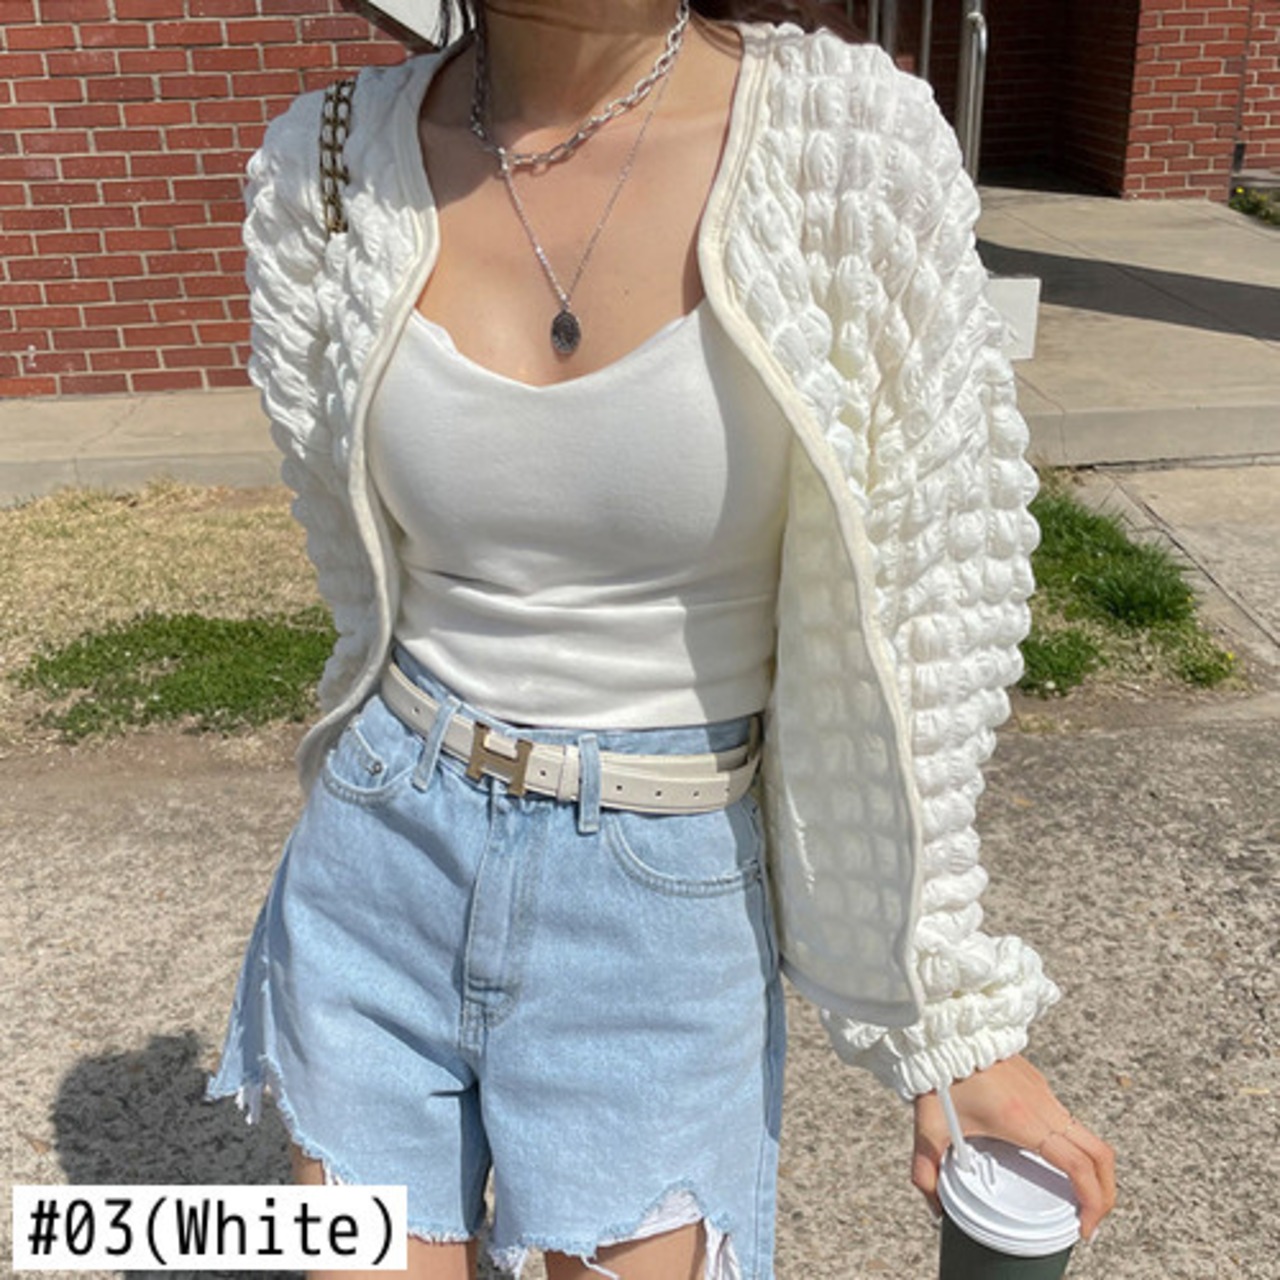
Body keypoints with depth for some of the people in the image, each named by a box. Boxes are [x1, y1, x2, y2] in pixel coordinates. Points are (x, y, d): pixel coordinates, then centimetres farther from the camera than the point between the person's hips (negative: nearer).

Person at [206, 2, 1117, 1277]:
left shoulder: (856, 146, -14)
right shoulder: (333, 165, -6)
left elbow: (904, 619, -9)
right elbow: (374, 571, 7)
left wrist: (954, 1014, -4)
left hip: (669, 906, -2)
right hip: (381, 870, 3)